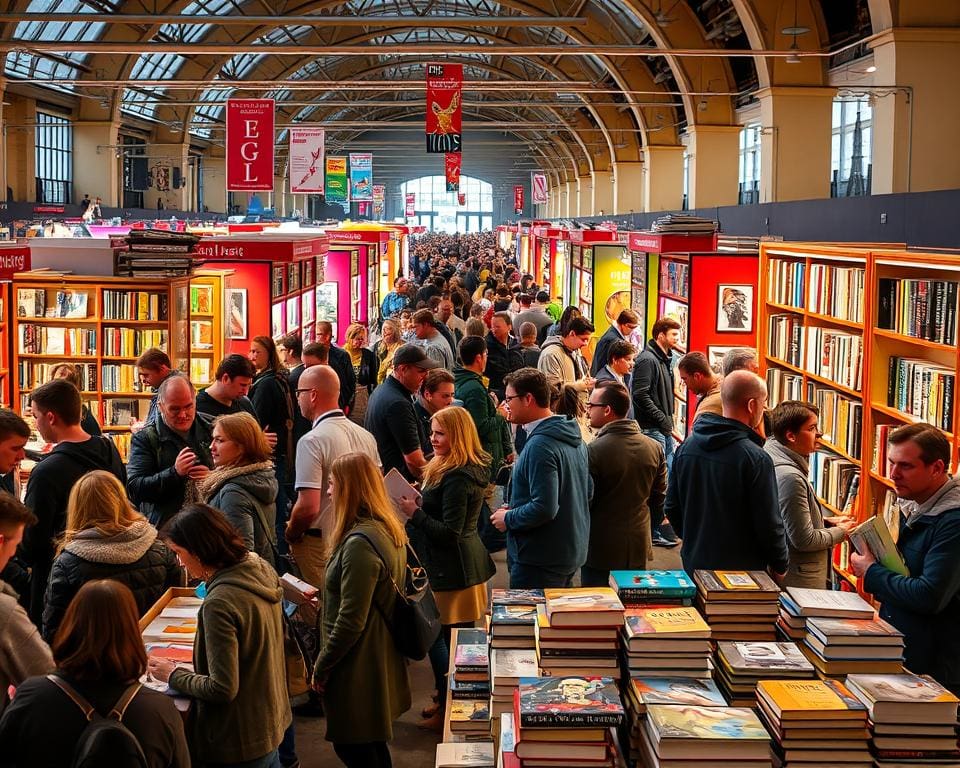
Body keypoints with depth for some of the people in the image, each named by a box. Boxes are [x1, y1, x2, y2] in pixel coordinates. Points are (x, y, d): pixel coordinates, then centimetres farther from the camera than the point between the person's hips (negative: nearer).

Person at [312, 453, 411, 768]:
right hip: (382, 659, 9)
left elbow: (350, 621, -23)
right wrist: (324, 598, 20)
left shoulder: (360, 543, -25)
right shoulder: (388, 531, 4)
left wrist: (321, 667, -13)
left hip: (359, 667, -9)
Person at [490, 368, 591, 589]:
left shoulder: (539, 446, -22)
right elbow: (587, 493, 15)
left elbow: (544, 508, -28)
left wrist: (508, 519, -10)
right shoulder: (574, 440, 8)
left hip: (540, 562, -9)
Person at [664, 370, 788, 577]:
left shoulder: (687, 446, -2)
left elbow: (671, 508, 6)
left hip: (693, 565, 6)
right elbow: (769, 524, -16)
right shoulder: (756, 459, -21)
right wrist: (780, 567, 1)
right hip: (741, 568, -6)